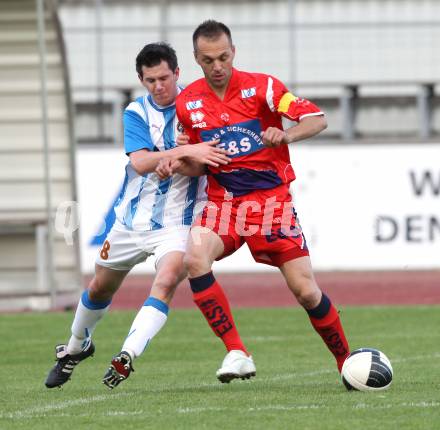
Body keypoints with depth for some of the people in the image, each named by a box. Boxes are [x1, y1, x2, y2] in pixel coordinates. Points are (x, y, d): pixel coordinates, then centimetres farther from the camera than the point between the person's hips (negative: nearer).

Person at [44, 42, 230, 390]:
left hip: (177, 220, -2)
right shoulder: (136, 112, -5)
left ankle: (127, 356, -37)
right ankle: (76, 347, 43)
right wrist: (186, 152, -33)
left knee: (167, 280, -29)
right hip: (134, 216, 2)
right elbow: (141, 162, -20)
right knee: (100, 287, 17)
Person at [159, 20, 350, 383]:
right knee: (195, 257, -28)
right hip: (223, 201, 2)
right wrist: (177, 163, -5)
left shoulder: (262, 87, -6)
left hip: (271, 198, -2)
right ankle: (237, 354, -23)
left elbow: (318, 119, -8)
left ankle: (348, 362, 18)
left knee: (306, 290, -5)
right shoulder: (187, 102, 4)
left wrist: (286, 135, -27)